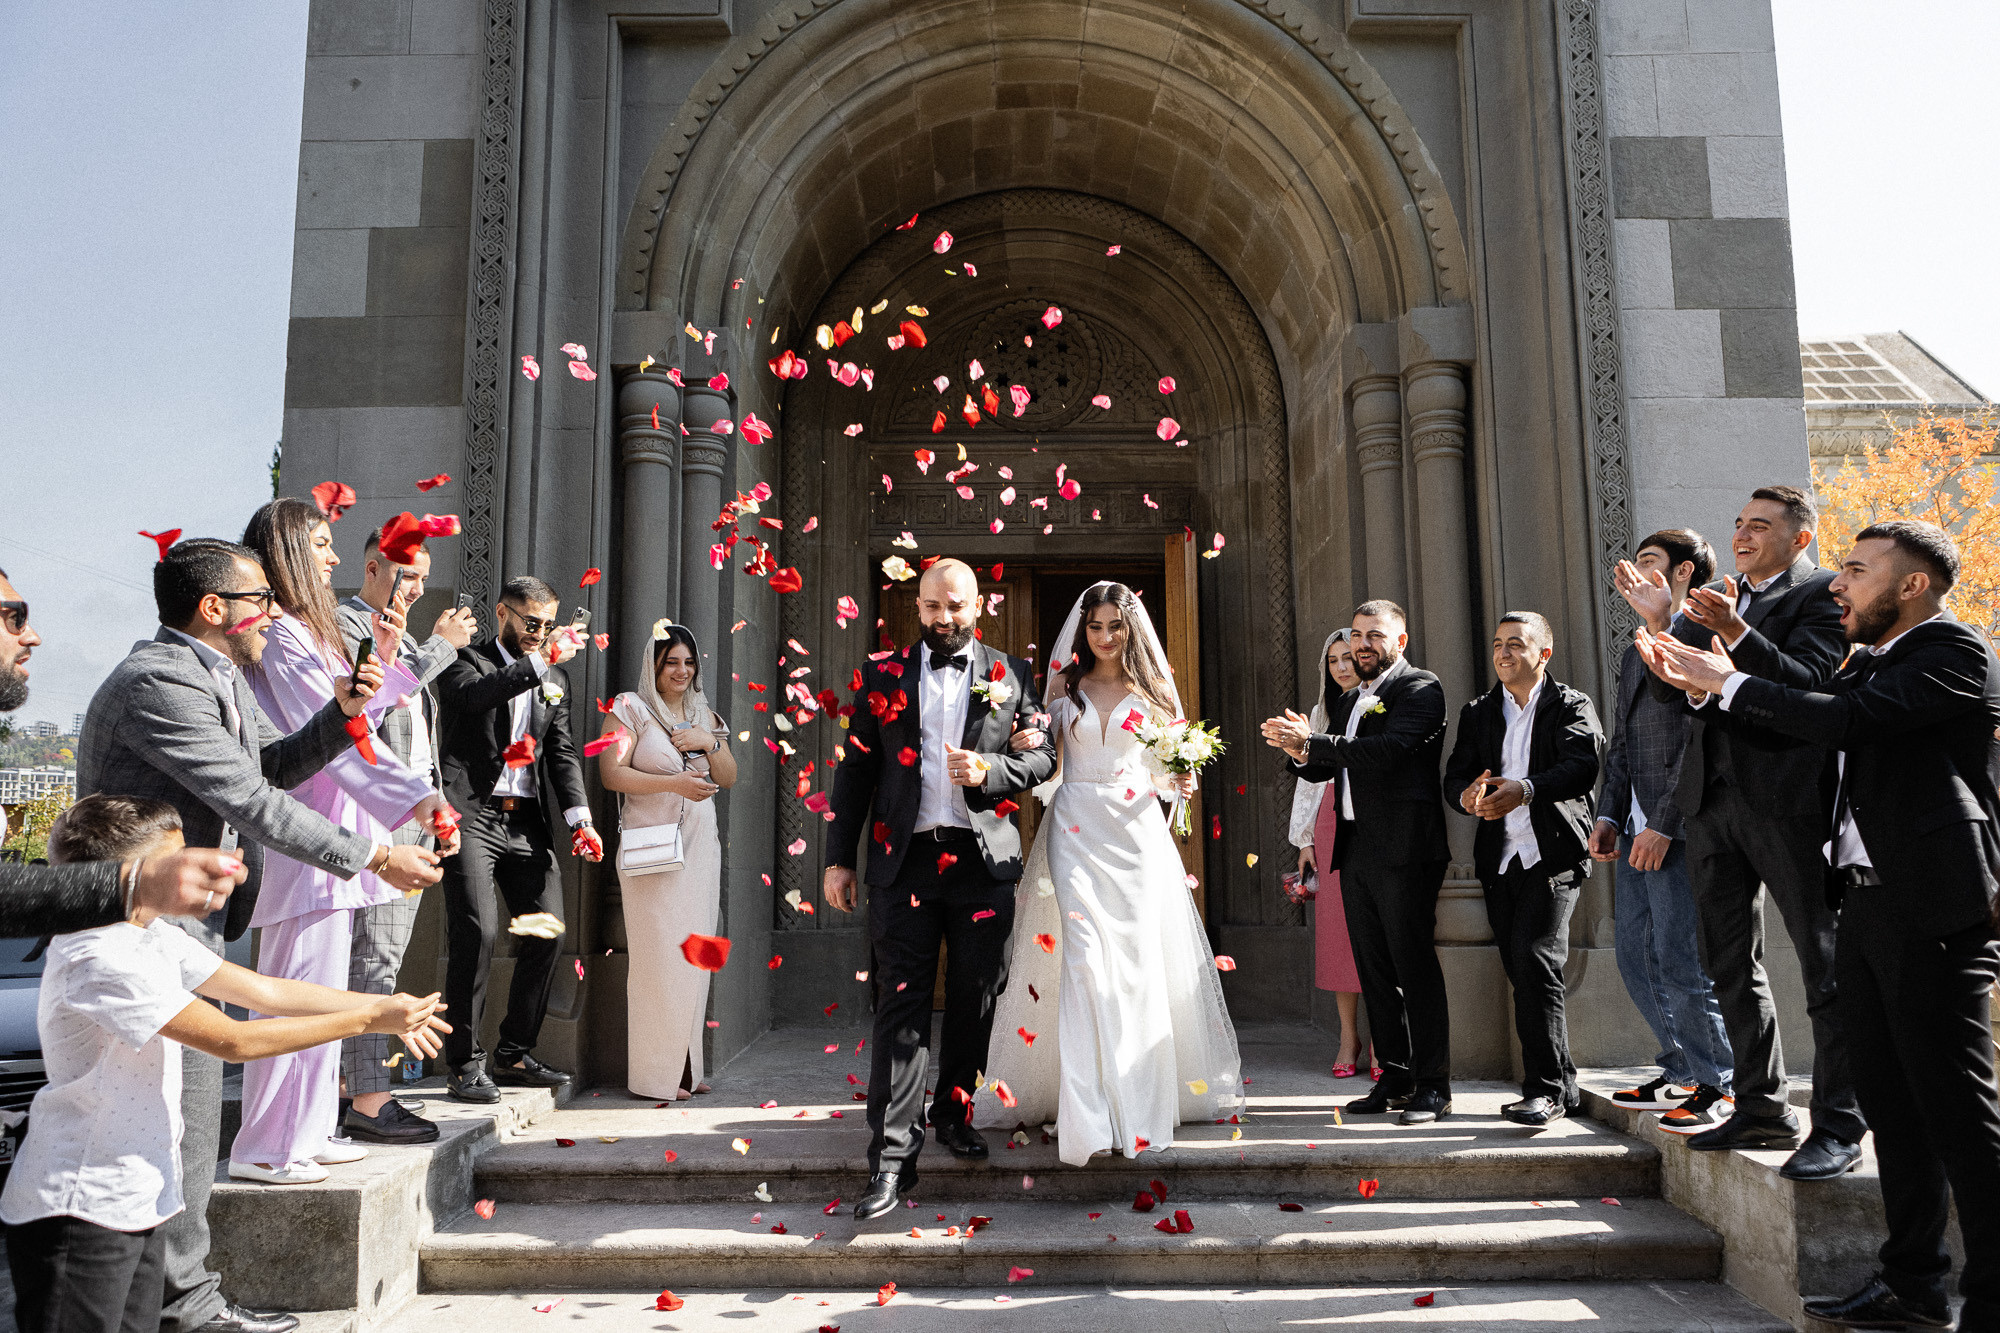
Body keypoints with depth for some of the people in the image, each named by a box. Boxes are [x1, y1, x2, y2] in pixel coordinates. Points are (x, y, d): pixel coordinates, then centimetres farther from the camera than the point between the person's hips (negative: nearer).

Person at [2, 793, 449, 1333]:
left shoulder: (155, 938, 5)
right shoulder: (98, 960, -24)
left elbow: (262, 990, 5)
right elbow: (233, 1041, -25)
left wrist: (384, 1004, -3)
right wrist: (366, 1020, -21)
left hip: (139, 1203, 9)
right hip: (77, 1210, -9)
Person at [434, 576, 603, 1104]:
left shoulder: (556, 679, 19)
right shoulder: (466, 661, 4)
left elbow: (562, 753, 12)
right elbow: (475, 694, -21)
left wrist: (579, 817, -1)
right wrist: (540, 661, -24)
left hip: (528, 822, 6)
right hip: (472, 816, -5)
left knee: (547, 933, 2)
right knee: (476, 932, -13)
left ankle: (513, 1055, 18)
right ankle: (464, 1064, -1)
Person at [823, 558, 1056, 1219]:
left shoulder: (1011, 675, 9)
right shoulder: (883, 676, 9)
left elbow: (1044, 756, 8)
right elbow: (855, 769, 8)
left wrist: (989, 772, -13)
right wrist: (839, 857, 3)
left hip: (984, 859, 1)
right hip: (905, 860, -1)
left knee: (975, 997, 11)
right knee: (900, 1004, -4)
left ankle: (953, 1110, 32)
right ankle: (892, 1155, -1)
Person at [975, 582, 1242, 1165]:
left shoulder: (1154, 690, 11)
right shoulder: (1065, 687, 10)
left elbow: (1166, 769, 13)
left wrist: (1179, 783, -9)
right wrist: (1025, 743, -10)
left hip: (1136, 831, 1)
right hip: (1077, 830, -1)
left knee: (1137, 965, -1)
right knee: (1083, 961, -12)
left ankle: (1140, 1105, 12)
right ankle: (1087, 1118, -13)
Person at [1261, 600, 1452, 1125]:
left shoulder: (1420, 688, -4)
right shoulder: (1347, 703, 21)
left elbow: (1390, 750, -20)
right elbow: (1323, 771, 17)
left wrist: (1312, 741, -21)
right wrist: (1300, 752, -5)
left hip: (1403, 847, -8)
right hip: (1356, 852, 8)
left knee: (1414, 963, -6)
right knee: (1374, 969, 10)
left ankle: (1433, 1085, 2)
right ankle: (1395, 1077, 19)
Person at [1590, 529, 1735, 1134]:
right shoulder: (1635, 652, 21)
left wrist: (1664, 823, -19)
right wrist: (1608, 816, 12)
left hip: (1679, 832, -9)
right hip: (1636, 830, 9)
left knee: (1679, 962, -5)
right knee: (1637, 960, 12)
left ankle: (1718, 1088, 10)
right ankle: (1682, 1075, 25)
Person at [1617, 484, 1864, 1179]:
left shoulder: (1822, 593, -2)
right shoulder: (1718, 599, 17)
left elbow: (1806, 684, -16)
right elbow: (1676, 690, 10)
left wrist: (1735, 634, -29)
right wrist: (1663, 621, -4)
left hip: (1786, 798, -7)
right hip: (1713, 799, 8)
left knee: (1825, 963, -1)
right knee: (1731, 965, 13)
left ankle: (1838, 1127, 6)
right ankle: (1761, 1109, 25)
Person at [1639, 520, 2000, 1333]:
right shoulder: (1869, 662, 20)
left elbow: (1843, 719, -22)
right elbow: (1799, 741, 16)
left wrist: (1731, 683, -10)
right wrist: (1703, 684, 8)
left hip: (1934, 913, -9)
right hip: (1866, 905, 9)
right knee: (1895, 1109, 14)